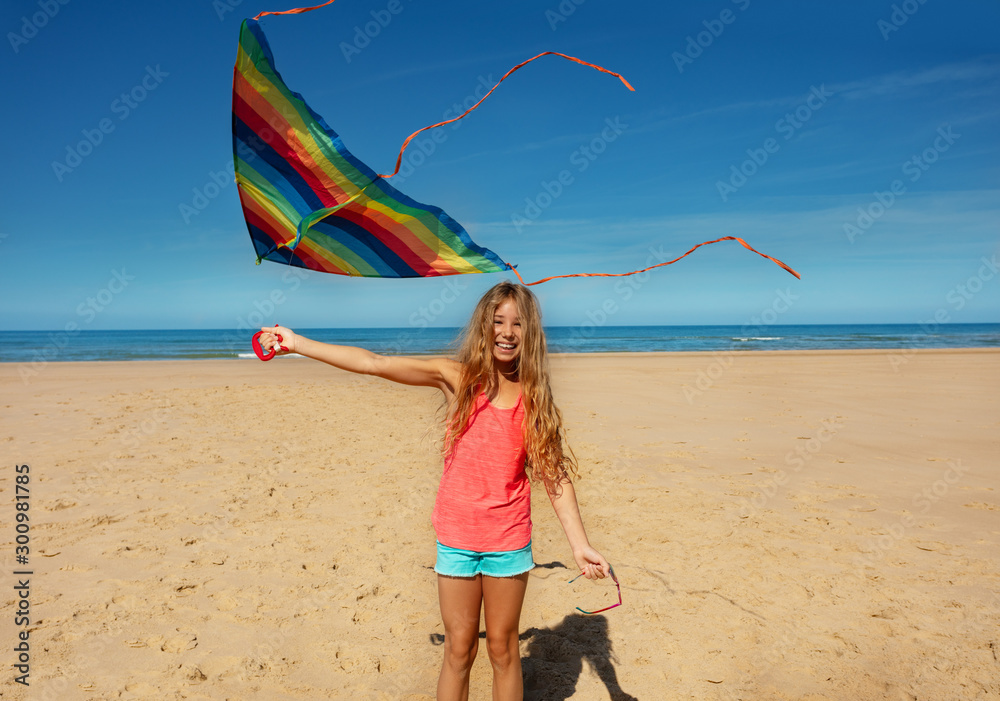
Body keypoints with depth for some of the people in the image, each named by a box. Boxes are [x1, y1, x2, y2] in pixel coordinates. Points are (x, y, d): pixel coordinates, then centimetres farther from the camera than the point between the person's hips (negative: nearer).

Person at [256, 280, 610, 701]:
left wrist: (579, 545, -6)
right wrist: (296, 343, -12)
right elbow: (374, 364, -10)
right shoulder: (458, 377, -7)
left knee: (502, 648, 15)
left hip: (508, 540, 1)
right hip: (456, 536, 0)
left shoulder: (534, 396, -4)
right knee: (459, 649, 13)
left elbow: (555, 474, -2)